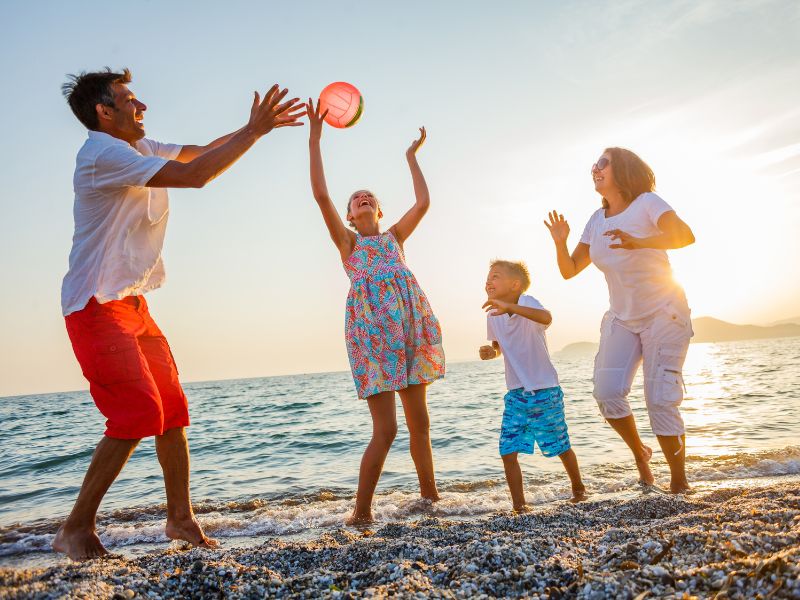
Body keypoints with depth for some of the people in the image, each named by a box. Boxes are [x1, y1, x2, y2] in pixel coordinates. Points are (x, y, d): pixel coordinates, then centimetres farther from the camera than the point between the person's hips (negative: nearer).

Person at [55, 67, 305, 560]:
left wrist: (257, 127, 11)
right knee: (139, 413, -15)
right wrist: (253, 132, -17)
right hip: (97, 306, -9)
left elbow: (199, 152, 20)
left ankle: (181, 516, 18)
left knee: (173, 408, 6)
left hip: (133, 304, 9)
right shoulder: (103, 153, -16)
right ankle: (76, 530, 0)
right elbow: (194, 175, -25)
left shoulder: (139, 148, 13)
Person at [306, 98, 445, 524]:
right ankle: (361, 512, 4)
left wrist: (411, 156, 25)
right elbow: (321, 195, 3)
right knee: (385, 429, -8)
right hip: (370, 325, -4)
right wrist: (315, 139, 2)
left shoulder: (395, 236, 24)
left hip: (411, 322, 4)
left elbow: (423, 203, 15)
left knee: (419, 421, 10)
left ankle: (430, 495, 23)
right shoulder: (346, 241, 14)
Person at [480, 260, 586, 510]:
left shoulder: (527, 303, -16)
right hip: (516, 393, 5)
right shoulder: (493, 315, 1)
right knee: (508, 451, -6)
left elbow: (546, 317, -41)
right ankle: (519, 505, 8)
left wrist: (510, 306, -54)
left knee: (561, 446, 12)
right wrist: (490, 352, -6)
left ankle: (578, 488, 39)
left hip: (545, 391, -4)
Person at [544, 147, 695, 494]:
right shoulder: (597, 221, 8)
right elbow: (569, 270, 8)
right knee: (606, 391, -11)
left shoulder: (646, 203, -8)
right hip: (621, 318, 5)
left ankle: (679, 484, 5)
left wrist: (637, 243, -42)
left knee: (660, 398, -10)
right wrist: (560, 243, -11)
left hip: (663, 314, -5)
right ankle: (639, 452, 16)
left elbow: (685, 235, -27)